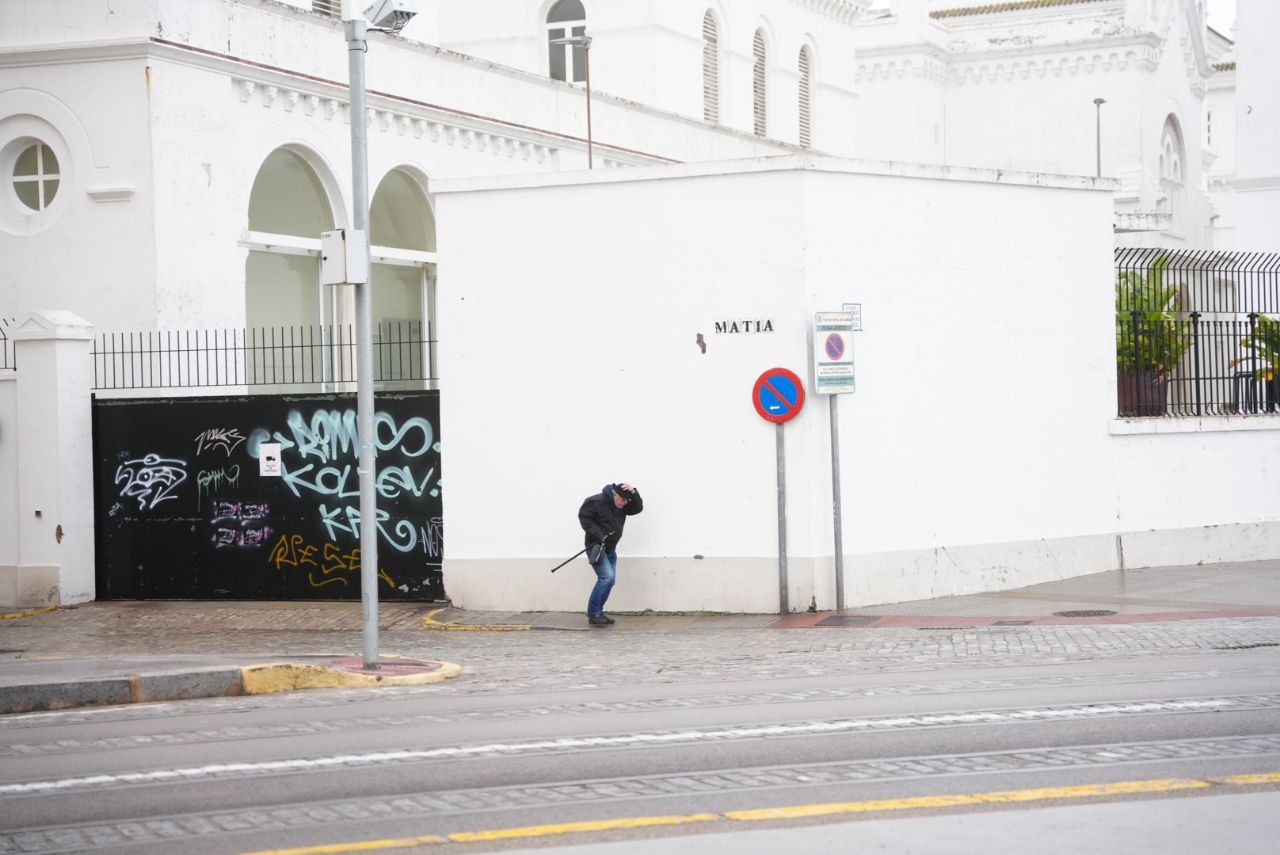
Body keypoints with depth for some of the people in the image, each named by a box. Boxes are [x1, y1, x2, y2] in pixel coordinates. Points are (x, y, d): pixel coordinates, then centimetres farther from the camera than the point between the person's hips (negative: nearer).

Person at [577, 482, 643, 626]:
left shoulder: (622, 506, 6)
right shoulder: (596, 502, -17)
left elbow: (638, 508, 1)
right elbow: (584, 517, -16)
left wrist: (633, 493, -17)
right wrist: (598, 534, -24)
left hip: (610, 549, 9)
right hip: (595, 547, -9)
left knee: (610, 580, 8)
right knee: (606, 577, -19)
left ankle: (597, 613, 16)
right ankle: (593, 614, -16)